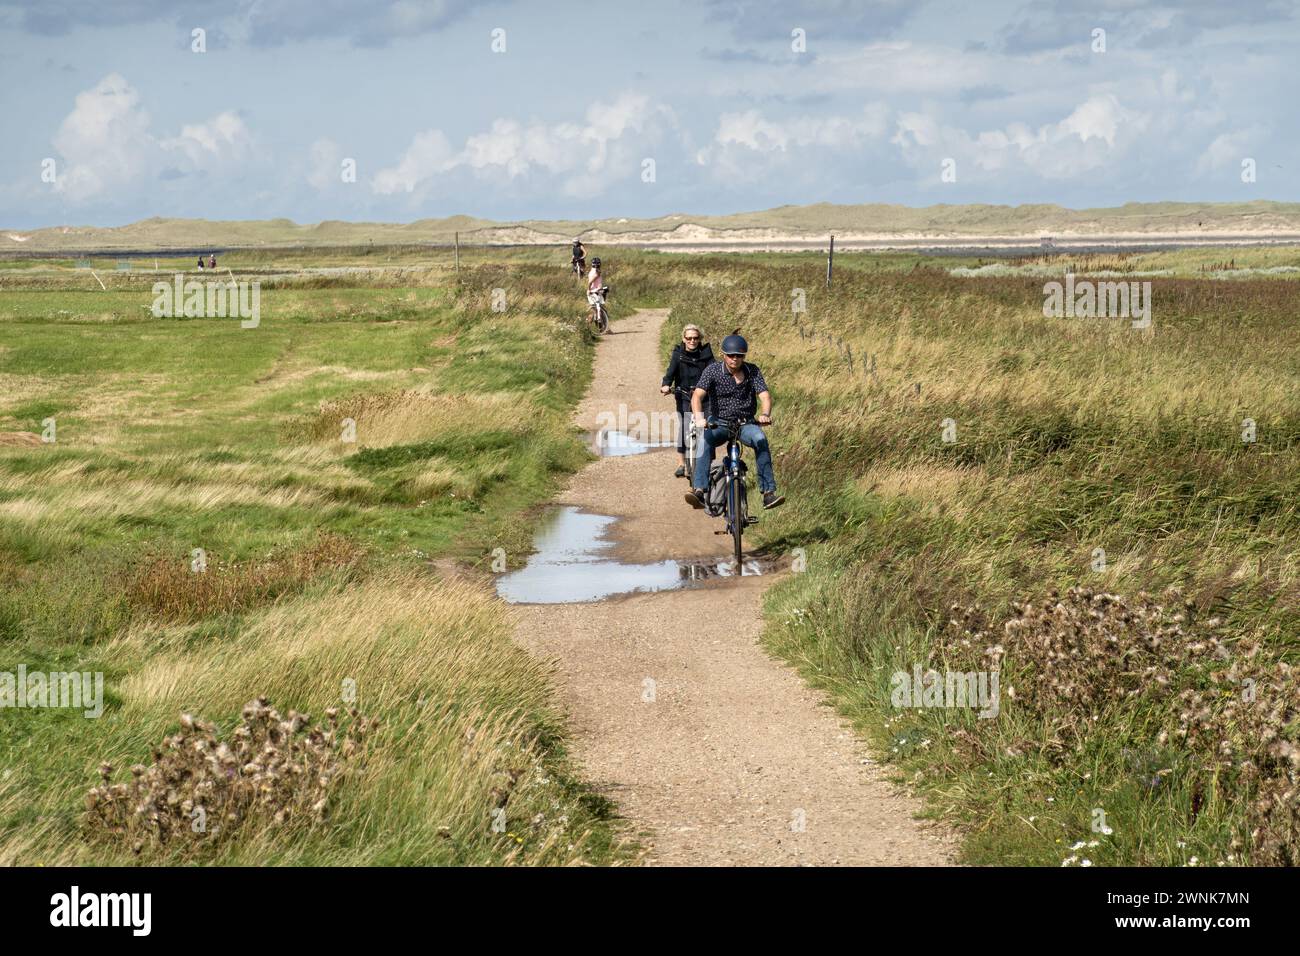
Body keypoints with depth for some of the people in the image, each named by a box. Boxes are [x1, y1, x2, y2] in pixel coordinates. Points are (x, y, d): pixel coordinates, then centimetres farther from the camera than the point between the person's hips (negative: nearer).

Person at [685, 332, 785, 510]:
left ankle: (768, 491, -34)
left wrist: (765, 414, -36)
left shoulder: (752, 371, -2)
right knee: (705, 438, -33)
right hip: (719, 424, 0)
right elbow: (697, 396, -17)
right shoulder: (713, 370, -6)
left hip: (746, 424, 0)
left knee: (760, 439, -32)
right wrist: (699, 418, -37)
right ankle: (699, 491, -42)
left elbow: (764, 395, -12)